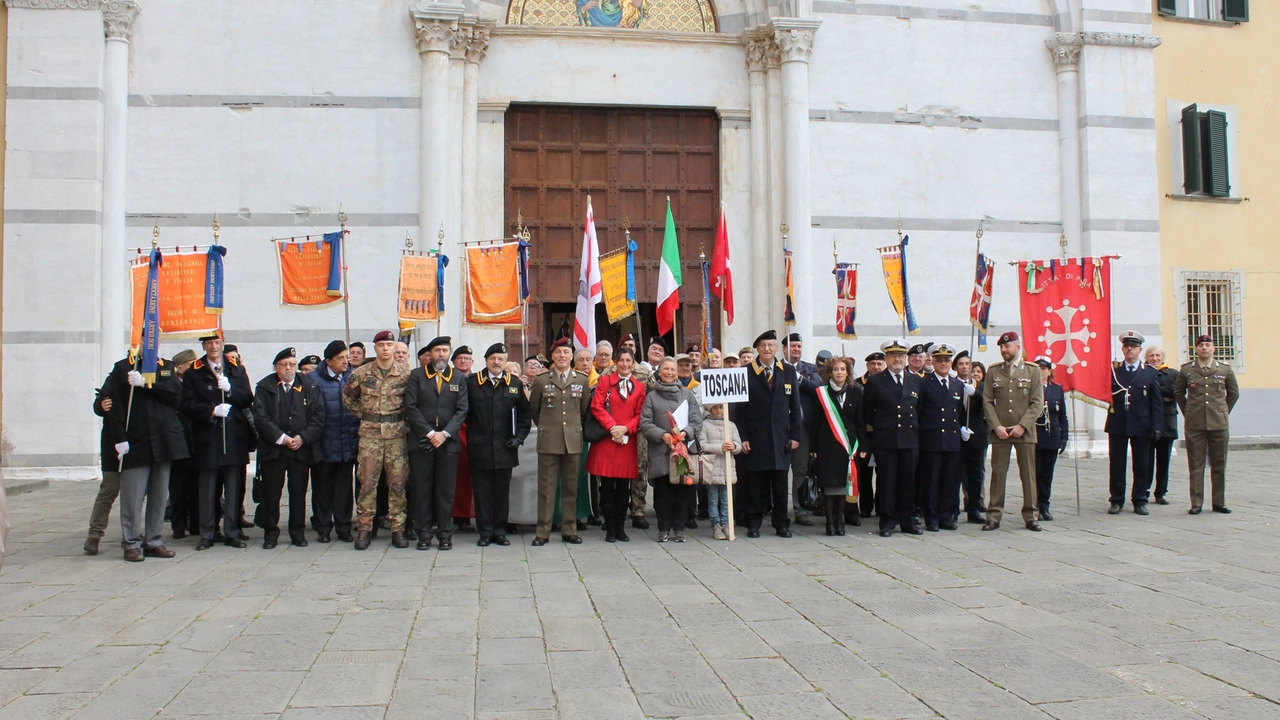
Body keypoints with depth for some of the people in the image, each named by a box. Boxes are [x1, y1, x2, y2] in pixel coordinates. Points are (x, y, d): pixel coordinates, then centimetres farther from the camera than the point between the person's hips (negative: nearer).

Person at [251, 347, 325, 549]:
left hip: (301, 449, 1)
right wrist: (281, 438, -12)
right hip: (272, 448, -1)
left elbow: (318, 417, 3)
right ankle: (270, 533, 13)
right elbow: (260, 417, -4)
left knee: (299, 493, 5)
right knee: (271, 493, 3)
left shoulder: (309, 386, 7)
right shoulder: (265, 387, 4)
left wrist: (303, 437, -10)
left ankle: (298, 532, 14)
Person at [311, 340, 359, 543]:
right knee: (323, 487, 7)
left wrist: (359, 433, 2)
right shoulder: (314, 380, -2)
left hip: (348, 444, 2)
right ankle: (323, 528, 18)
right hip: (324, 445, -2)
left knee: (344, 487, 7)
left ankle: (343, 527, 17)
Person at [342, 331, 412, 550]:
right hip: (370, 433, 1)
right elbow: (348, 397, 18)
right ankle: (364, 529, 7)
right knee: (367, 482, 0)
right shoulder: (361, 373, 4)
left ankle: (398, 529, 9)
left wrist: (404, 417, 0)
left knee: (398, 482, 2)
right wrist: (363, 414, 10)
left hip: (397, 433, 0)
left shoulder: (405, 373, 1)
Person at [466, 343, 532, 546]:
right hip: (479, 447, -1)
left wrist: (519, 437, 0)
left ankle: (500, 531, 18)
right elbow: (464, 411, 2)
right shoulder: (471, 382, 1)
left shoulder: (515, 383, 6)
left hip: (504, 448, 2)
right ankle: (485, 532, 13)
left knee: (502, 492, 8)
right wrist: (472, 434, -6)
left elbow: (524, 414, 10)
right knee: (482, 491, 4)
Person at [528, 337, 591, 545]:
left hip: (573, 440, 1)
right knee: (546, 487, 0)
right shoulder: (542, 380, 3)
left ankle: (569, 530, 14)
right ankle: (543, 531, 5)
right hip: (548, 440, -1)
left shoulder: (582, 380, 7)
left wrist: (574, 426, 13)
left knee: (571, 487, 7)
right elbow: (533, 409, 13)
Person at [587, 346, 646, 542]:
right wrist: (612, 427, -14)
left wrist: (625, 428, -11)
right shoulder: (605, 381, 6)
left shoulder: (639, 387, 11)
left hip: (628, 441, 2)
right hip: (606, 440, -2)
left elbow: (639, 414, 6)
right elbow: (597, 407, -4)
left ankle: (620, 527, 14)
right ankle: (610, 528, 7)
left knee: (624, 487, 4)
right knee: (607, 486, 0)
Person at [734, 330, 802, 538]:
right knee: (755, 483, 3)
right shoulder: (747, 373, 0)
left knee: (781, 482, 7)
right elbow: (740, 409, -1)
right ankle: (754, 523, 12)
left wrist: (795, 435, 2)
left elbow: (795, 406, 8)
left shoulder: (789, 371, 8)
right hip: (755, 437, -2)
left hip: (781, 437, 2)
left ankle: (781, 523, 16)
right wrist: (742, 437, -7)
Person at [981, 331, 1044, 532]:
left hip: (1025, 432, -1)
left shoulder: (1033, 371, 4)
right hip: (999, 431, 1)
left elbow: (1037, 403, -1)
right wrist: (996, 426, -8)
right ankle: (994, 516, 5)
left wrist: (1022, 426, -12)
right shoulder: (993, 372, 8)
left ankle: (1030, 516, 11)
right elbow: (987, 401, 4)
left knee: (1028, 475, 3)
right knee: (998, 473, 1)